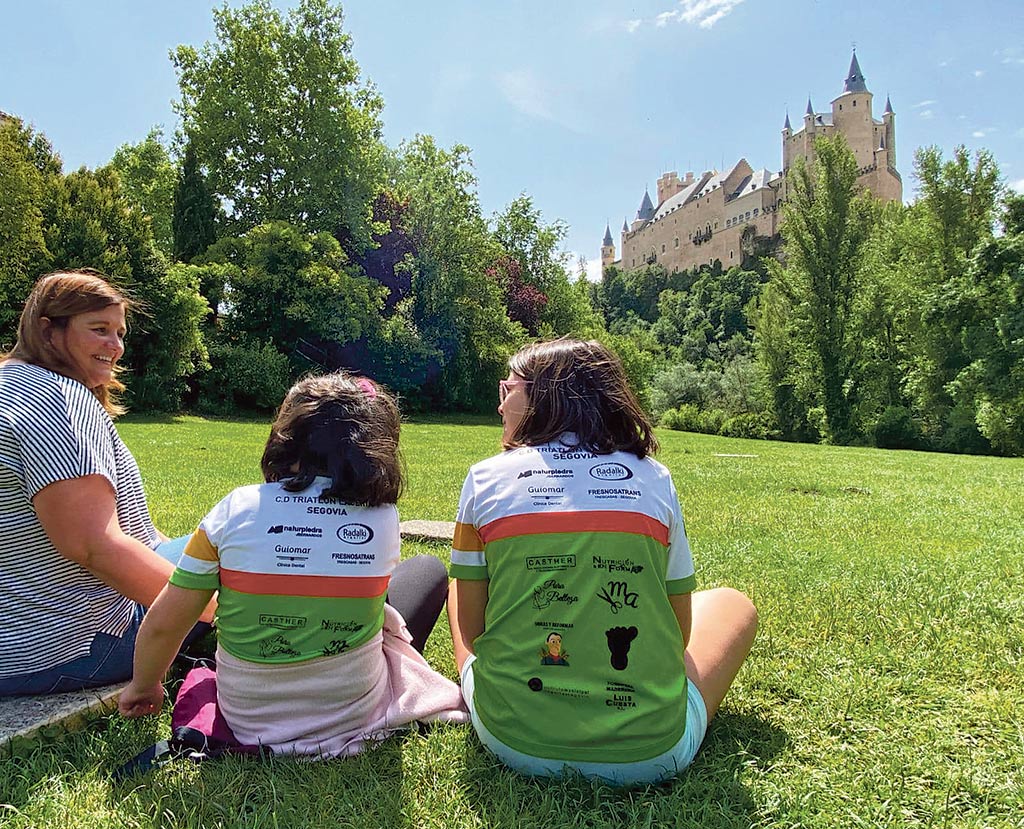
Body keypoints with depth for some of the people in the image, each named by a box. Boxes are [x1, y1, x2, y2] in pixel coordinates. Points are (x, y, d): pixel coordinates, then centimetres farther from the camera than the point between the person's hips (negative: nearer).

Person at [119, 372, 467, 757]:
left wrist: (143, 686, 10)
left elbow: (163, 623, -9)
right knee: (429, 568, 17)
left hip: (246, 717, 2)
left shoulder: (237, 509, -15)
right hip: (354, 716, -1)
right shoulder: (383, 517, -13)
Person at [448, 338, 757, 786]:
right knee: (733, 604, 26)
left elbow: (470, 628, 3)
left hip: (514, 744, 1)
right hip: (652, 753, 0)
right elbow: (679, 633, 6)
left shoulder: (486, 479, -3)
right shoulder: (654, 479, -1)